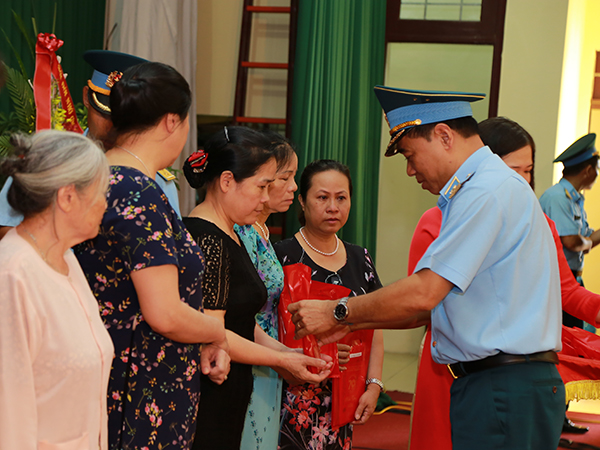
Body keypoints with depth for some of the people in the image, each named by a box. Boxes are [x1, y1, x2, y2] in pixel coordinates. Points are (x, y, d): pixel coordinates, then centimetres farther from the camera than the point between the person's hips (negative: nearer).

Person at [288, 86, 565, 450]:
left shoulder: (488, 191, -15)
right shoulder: (492, 186, 18)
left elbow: (423, 294, -18)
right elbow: (434, 304, 19)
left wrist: (337, 313, -6)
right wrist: (350, 323, 15)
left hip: (505, 392, -10)